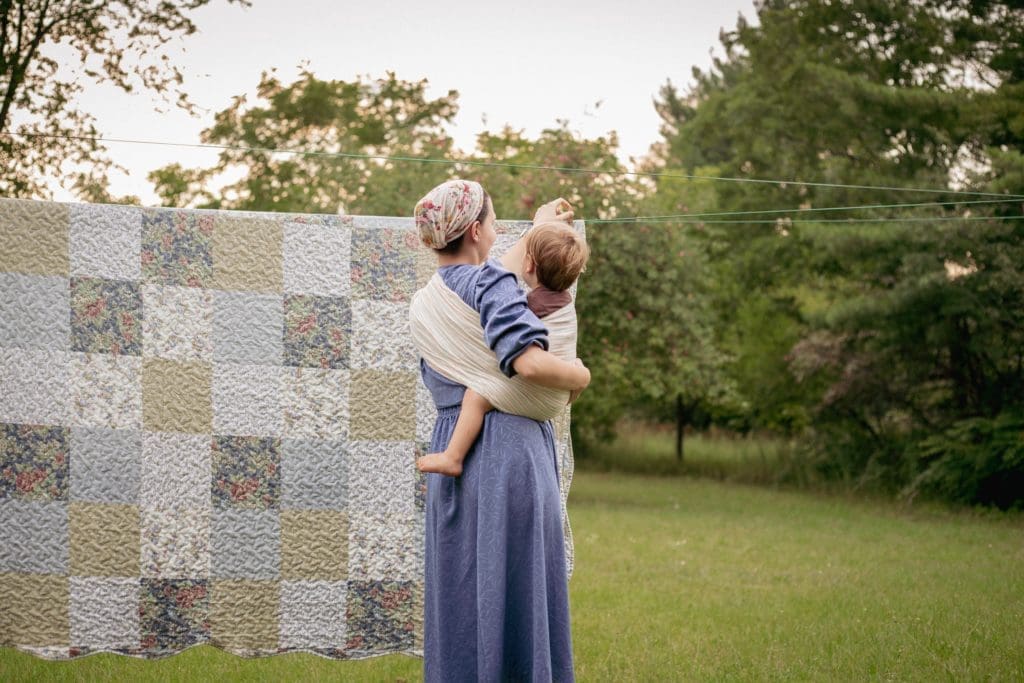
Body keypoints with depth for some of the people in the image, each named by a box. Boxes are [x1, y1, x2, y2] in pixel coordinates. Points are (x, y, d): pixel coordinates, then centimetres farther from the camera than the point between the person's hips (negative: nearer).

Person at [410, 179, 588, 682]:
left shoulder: (423, 303, 13)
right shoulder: (490, 283, -11)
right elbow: (528, 361, -25)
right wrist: (577, 376, -6)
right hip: (507, 451, -8)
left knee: (457, 599, 11)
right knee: (512, 600, -4)